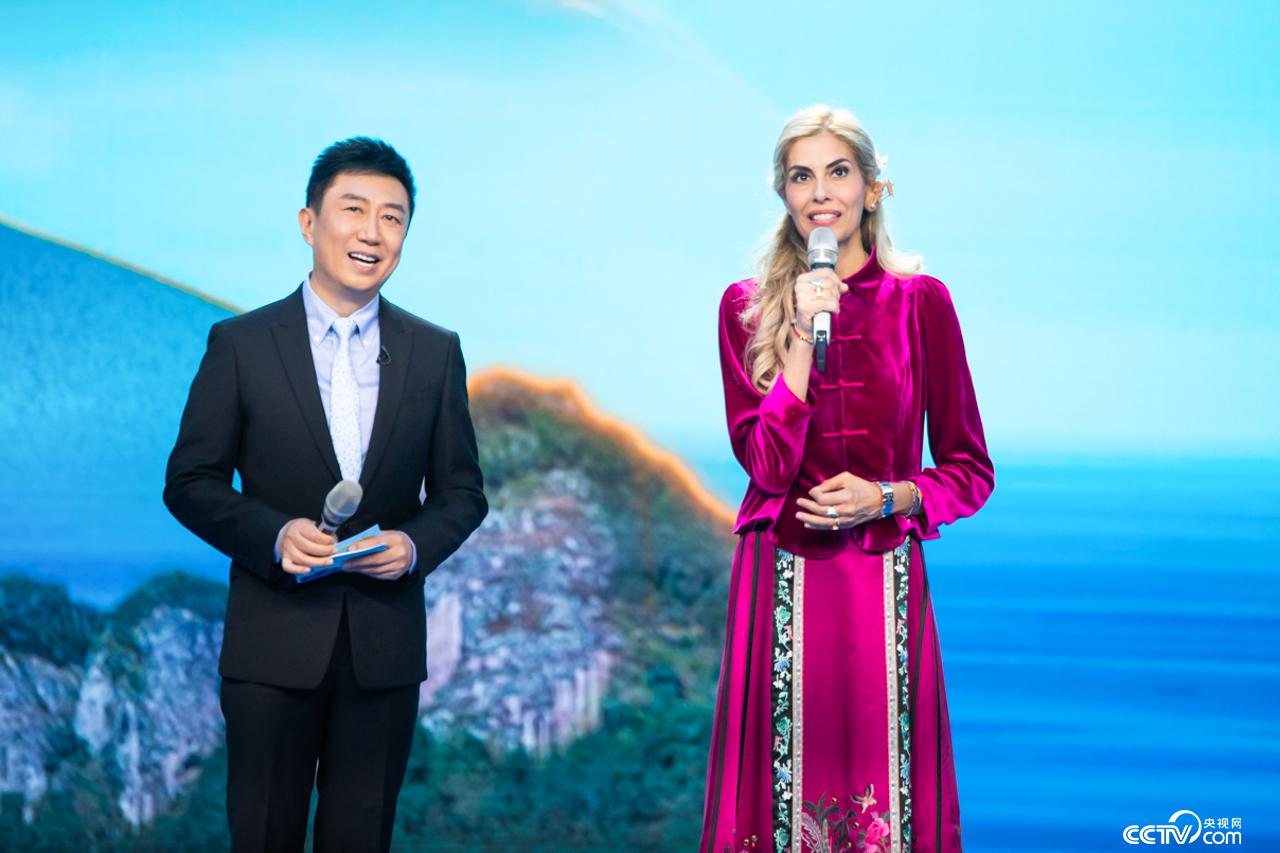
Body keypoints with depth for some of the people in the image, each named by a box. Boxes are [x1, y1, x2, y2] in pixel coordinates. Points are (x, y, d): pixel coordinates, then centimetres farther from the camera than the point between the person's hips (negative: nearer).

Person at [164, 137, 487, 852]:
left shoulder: (436, 353, 7)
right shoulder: (241, 344, 0)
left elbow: (463, 490, 10)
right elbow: (190, 483, 1)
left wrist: (415, 544, -11)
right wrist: (274, 534, -17)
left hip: (386, 642, 2)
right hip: (274, 638, -2)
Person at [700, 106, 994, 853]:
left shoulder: (920, 301, 2)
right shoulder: (747, 305, 3)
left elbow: (971, 470, 5)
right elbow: (767, 463, -8)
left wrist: (886, 497, -11)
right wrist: (802, 335, -13)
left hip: (883, 585, 0)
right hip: (781, 585, 0)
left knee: (884, 780, 4)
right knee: (781, 781, 5)